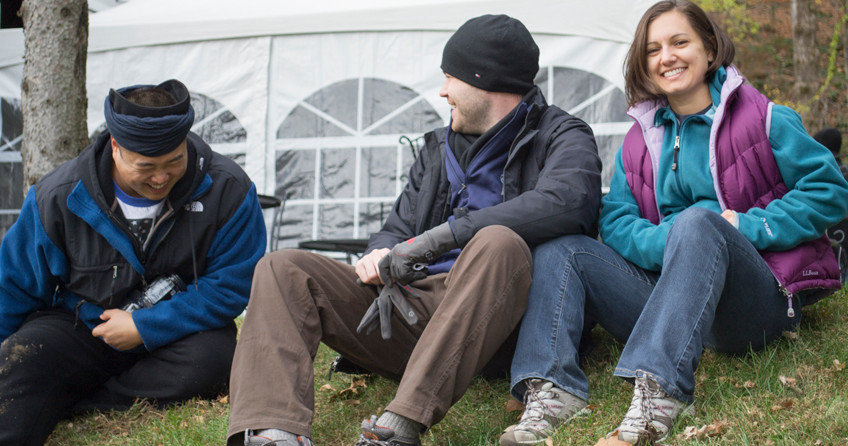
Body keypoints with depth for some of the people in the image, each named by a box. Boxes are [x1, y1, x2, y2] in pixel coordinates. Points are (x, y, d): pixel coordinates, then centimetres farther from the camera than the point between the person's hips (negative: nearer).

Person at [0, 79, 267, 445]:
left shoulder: (227, 190, -15)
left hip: (174, 332, 1)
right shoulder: (59, 196, -10)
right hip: (78, 327, 0)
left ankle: (69, 404, -27)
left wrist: (145, 328, -19)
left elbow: (230, 287, -14)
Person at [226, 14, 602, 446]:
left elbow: (565, 201, -20)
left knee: (500, 244, -37)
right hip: (411, 306, 6)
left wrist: (443, 237, -23)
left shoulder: (560, 137, 4)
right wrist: (383, 256, -3)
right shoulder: (438, 148, 26)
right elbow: (397, 229, 25)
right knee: (283, 270, -8)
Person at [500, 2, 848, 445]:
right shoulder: (637, 142, 16)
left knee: (697, 221, -35)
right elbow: (616, 223, 4)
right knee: (558, 250, -9)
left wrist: (749, 227, -12)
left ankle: (658, 393, -50)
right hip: (666, 295, 5)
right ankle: (551, 389, -33)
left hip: (757, 302, -5)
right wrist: (670, 243, -17)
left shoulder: (763, 120, 3)